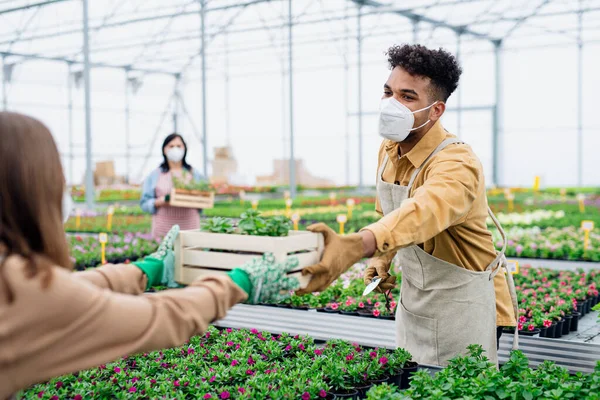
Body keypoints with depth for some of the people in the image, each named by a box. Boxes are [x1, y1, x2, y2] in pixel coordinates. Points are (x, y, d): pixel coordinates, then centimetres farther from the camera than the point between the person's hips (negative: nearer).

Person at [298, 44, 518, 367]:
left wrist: (356, 245, -67)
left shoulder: (456, 163, -28)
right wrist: (382, 257, -3)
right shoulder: (388, 150, -3)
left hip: (465, 307, -7)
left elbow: (422, 213, -50)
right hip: (413, 303, 7)